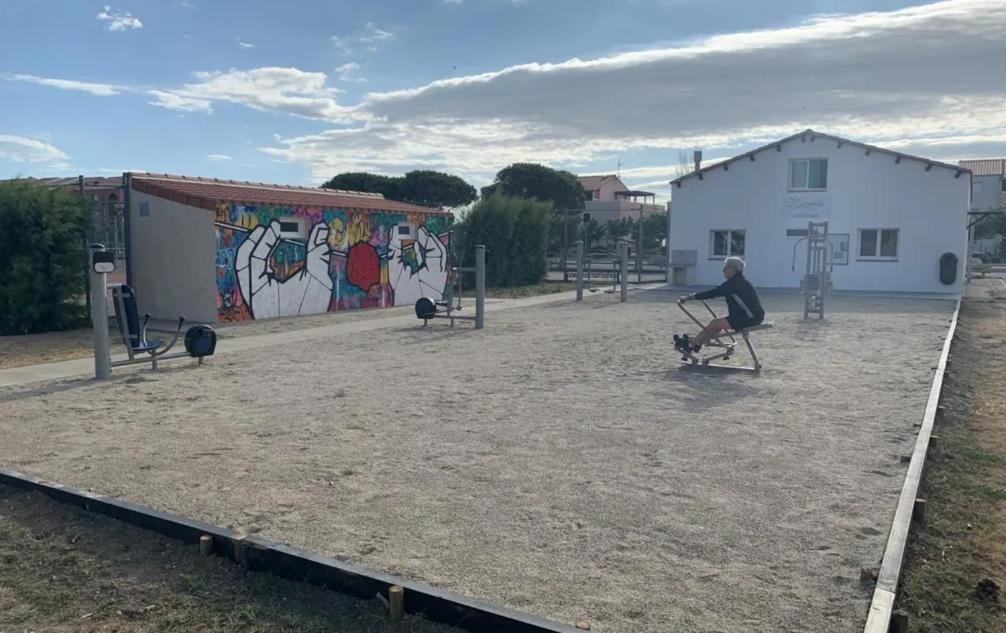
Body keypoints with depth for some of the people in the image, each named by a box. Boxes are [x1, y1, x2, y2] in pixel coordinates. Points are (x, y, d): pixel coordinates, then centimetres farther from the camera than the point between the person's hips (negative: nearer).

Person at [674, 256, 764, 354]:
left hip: (749, 318, -10)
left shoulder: (734, 283, -16)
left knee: (714, 324, -6)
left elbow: (713, 293, -19)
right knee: (717, 324, 13)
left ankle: (690, 345, 2)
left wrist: (691, 297, -17)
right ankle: (696, 344, 16)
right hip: (753, 316, 10)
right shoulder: (739, 282, 15)